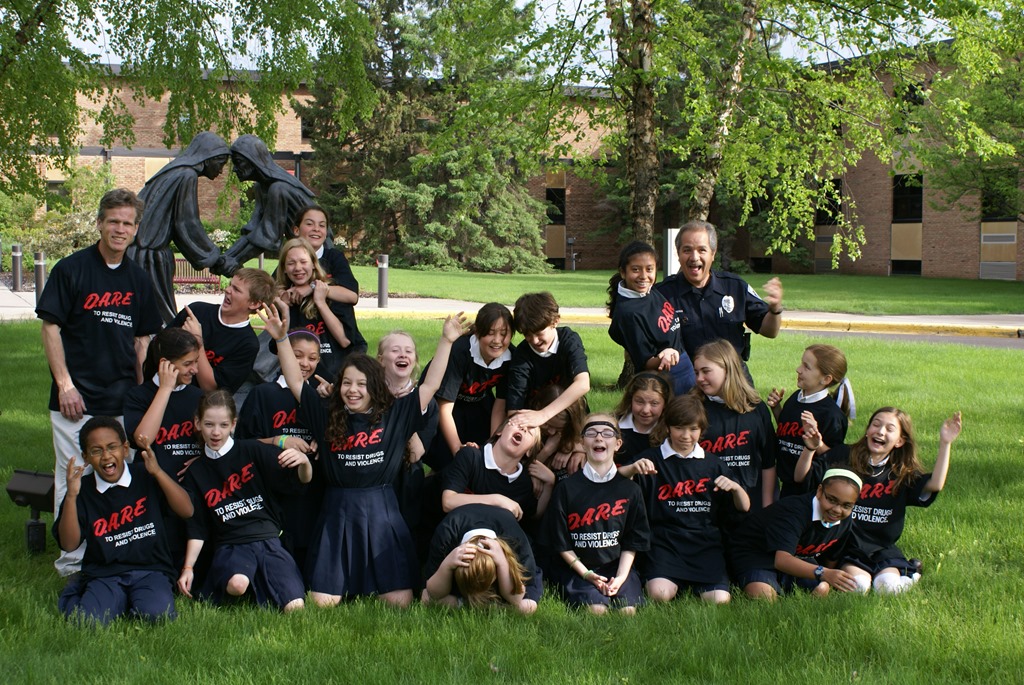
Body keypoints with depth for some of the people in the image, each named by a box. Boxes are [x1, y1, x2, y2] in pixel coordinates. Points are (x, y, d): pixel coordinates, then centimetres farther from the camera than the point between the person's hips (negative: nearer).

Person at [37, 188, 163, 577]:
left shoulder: (138, 279, 11)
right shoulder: (71, 269, -4)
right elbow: (50, 327, -5)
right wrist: (64, 384, -11)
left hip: (123, 400, 5)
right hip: (77, 398, -5)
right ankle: (72, 564, 7)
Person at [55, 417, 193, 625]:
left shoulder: (145, 477, 4)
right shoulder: (83, 490, 5)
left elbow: (186, 511, -6)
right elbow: (69, 544, -4)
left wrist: (158, 472, -15)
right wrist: (71, 496, -15)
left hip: (151, 571, -1)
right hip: (104, 575, 1)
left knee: (157, 614, -31)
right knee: (86, 621, -26)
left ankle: (136, 602, 5)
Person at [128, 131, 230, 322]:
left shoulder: (175, 172, 18)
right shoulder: (187, 176, -10)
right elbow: (188, 224, -12)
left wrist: (211, 255, 21)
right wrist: (214, 257, -2)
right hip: (150, 255, -9)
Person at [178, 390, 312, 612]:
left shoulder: (252, 451, 3)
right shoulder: (196, 472, 10)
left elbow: (303, 479, -3)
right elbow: (196, 529, 12)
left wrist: (304, 461, -25)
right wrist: (188, 568, 1)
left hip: (269, 541, 0)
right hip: (231, 546, 0)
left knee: (295, 607, -22)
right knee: (237, 583, -36)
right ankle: (221, 585, -1)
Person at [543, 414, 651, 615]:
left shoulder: (630, 489, 4)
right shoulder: (567, 488, -2)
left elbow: (633, 542, 6)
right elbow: (560, 542, 0)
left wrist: (621, 577, -8)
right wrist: (586, 574, -9)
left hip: (617, 566, 2)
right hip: (576, 567, -2)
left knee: (628, 609, -23)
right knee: (596, 609, -27)